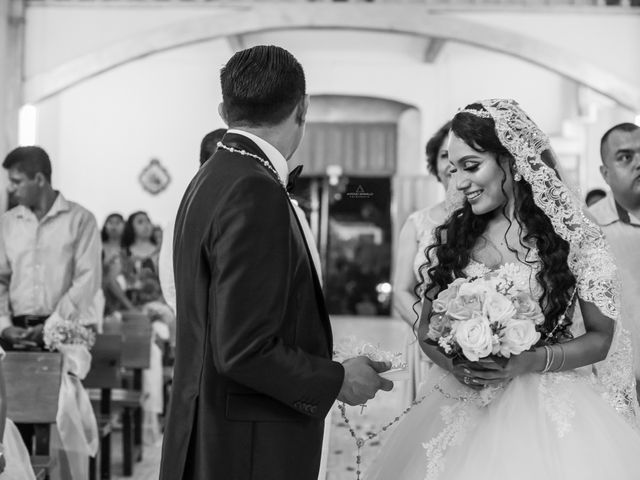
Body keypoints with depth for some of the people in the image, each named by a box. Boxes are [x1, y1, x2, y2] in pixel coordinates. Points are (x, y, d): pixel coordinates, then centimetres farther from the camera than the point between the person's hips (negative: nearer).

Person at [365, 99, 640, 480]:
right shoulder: (453, 236, 5)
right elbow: (427, 326, 12)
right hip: (463, 405, 3)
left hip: (548, 408, -3)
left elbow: (601, 337, -1)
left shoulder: (571, 235, -5)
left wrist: (533, 361, -17)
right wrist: (451, 362, -10)